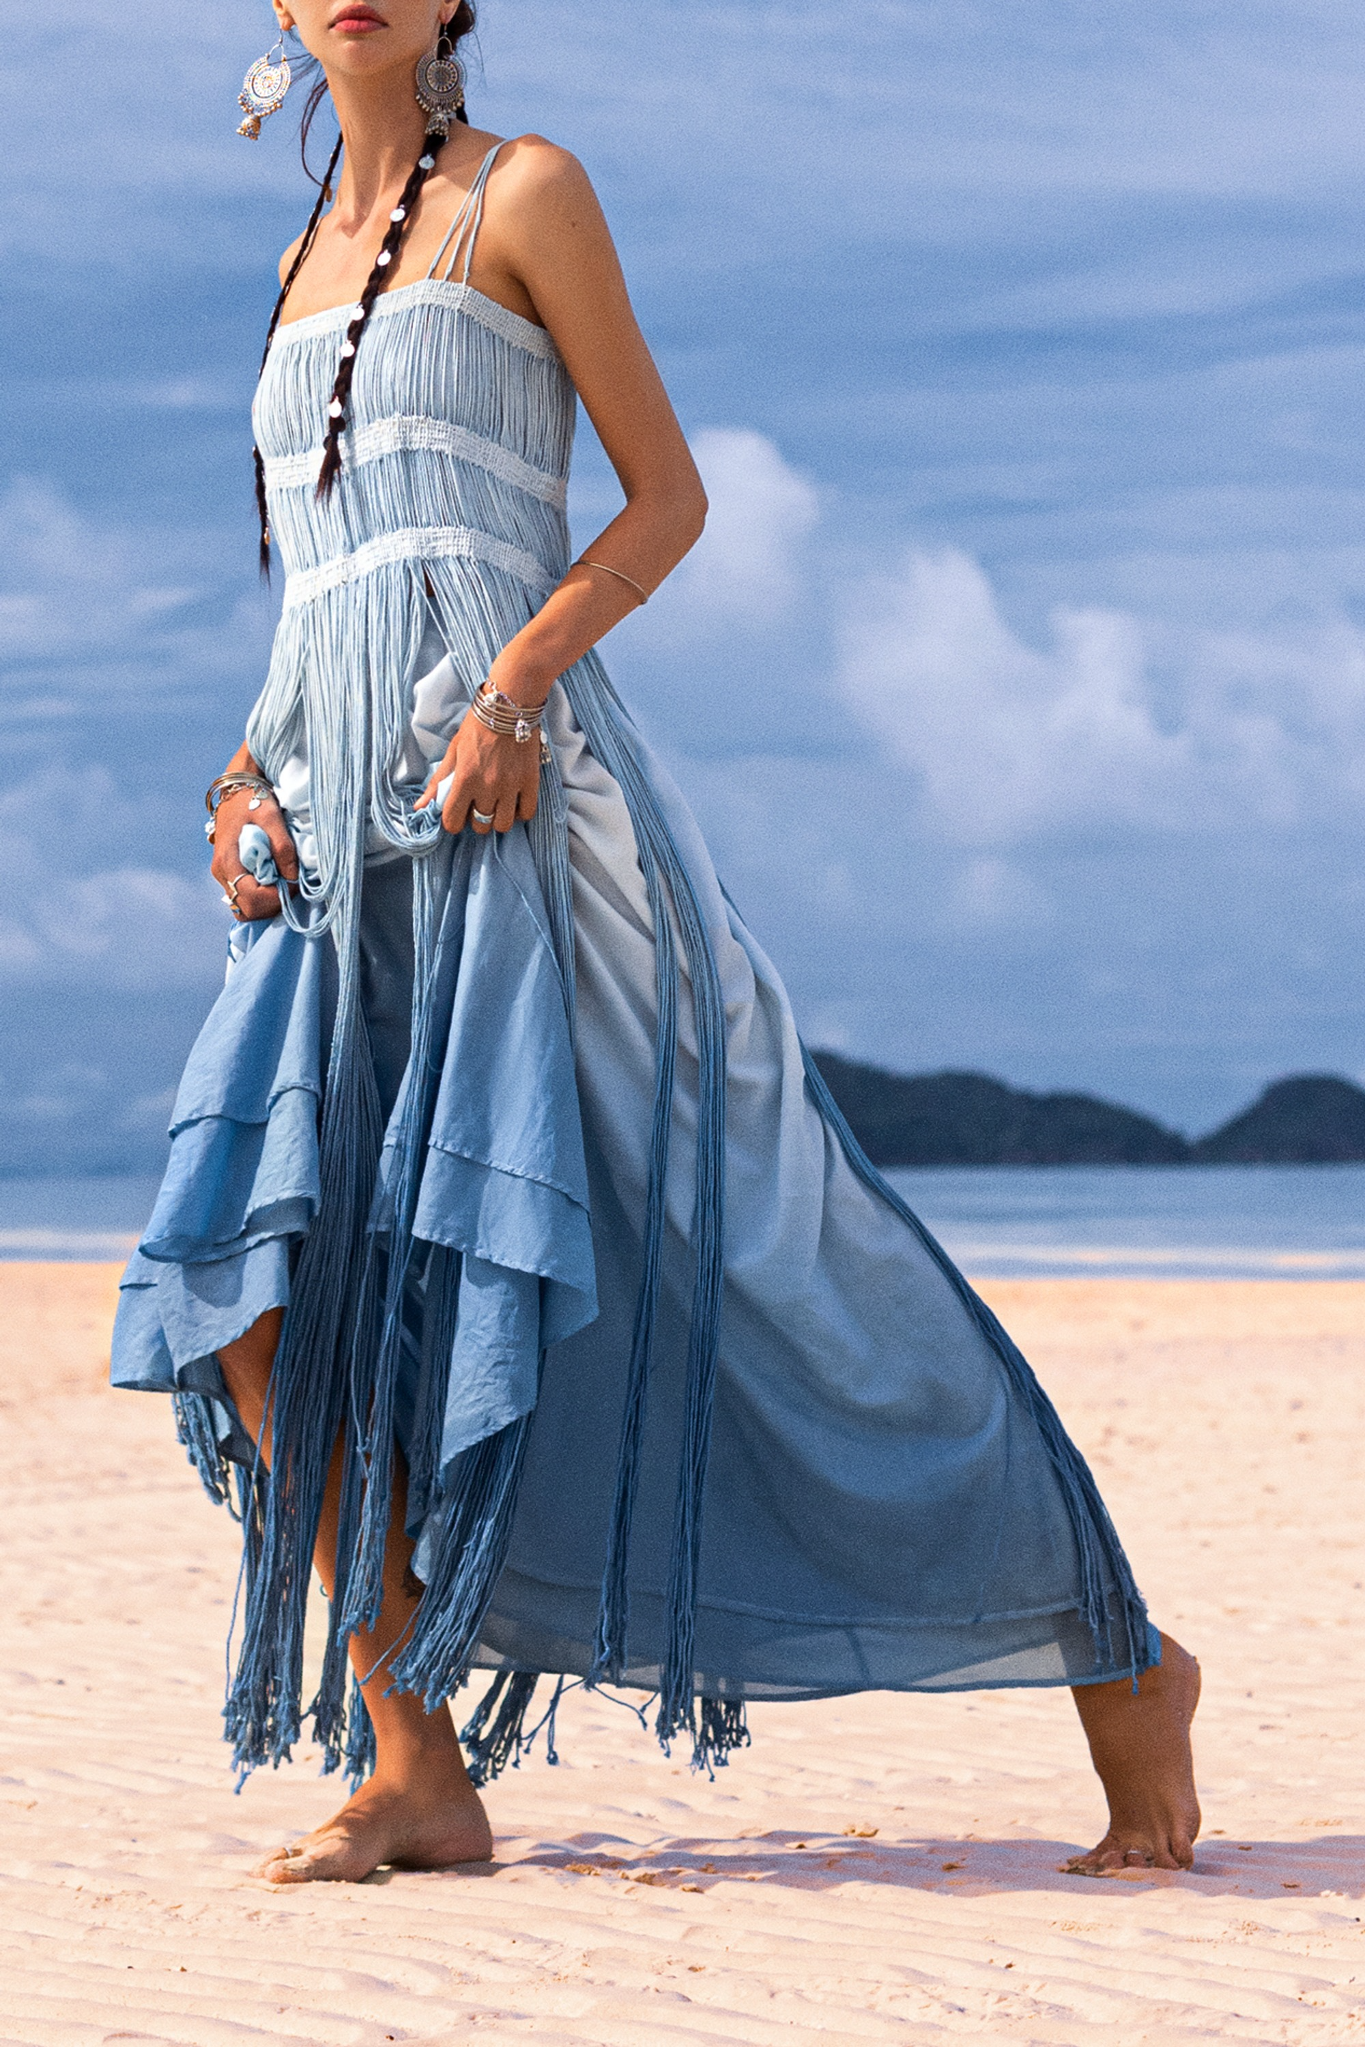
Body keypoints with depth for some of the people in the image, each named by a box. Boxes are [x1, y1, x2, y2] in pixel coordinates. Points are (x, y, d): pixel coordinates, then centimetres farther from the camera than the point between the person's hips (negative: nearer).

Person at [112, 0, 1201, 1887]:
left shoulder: (521, 194, 3)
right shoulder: (314, 258, 22)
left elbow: (669, 495, -1)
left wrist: (513, 684, -17)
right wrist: (251, 777, 7)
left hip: (515, 808, -6)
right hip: (345, 831, 6)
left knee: (735, 1263, -6)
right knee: (263, 1285, -12)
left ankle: (1118, 1662, 8)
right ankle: (417, 1770, -5)